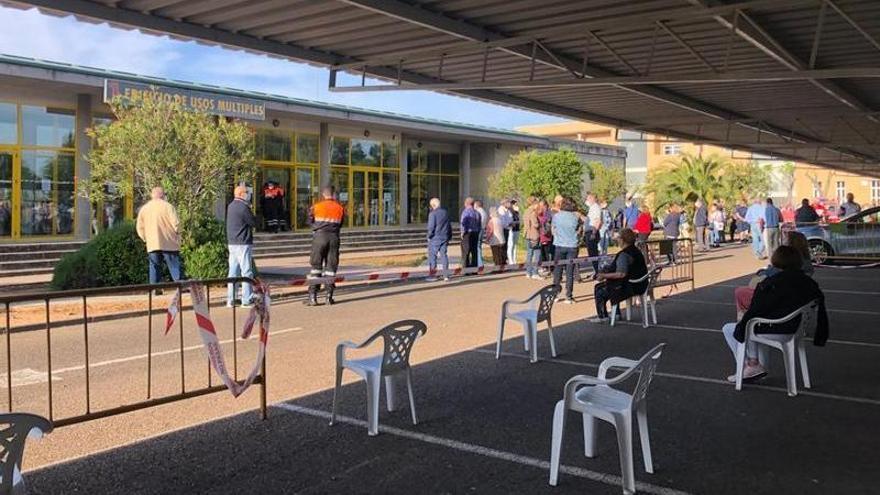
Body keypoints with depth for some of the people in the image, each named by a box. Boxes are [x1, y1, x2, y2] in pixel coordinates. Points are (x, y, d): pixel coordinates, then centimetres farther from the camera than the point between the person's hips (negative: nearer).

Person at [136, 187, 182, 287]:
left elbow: (140, 228, 8)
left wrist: (146, 239, 18)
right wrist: (177, 234, 4)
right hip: (169, 243, -3)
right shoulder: (167, 206, -6)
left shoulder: (144, 208, 9)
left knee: (154, 266, 8)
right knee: (175, 266, -1)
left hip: (152, 244, 4)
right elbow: (176, 223, -13)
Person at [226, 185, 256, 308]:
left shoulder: (230, 206, 13)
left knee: (233, 272, 10)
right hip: (243, 243, -8)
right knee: (246, 272, -3)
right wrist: (250, 212, 9)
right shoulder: (243, 207, -14)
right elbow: (254, 223, -10)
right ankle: (247, 300, -2)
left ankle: (230, 300, 12)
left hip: (231, 242, 8)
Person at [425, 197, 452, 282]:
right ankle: (446, 275, 8)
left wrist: (429, 236, -4)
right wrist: (449, 237, 20)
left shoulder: (432, 213, -12)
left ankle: (433, 275, 0)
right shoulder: (445, 212, 9)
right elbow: (449, 226, 14)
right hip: (444, 238, 6)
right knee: (444, 255, 9)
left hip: (435, 238, -6)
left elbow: (431, 227, -16)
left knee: (432, 256, 1)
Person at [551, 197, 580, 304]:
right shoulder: (575, 217, -5)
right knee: (570, 271, 2)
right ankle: (569, 296, 2)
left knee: (557, 270, 10)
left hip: (559, 245, 1)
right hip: (572, 246, 0)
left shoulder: (556, 216, -4)